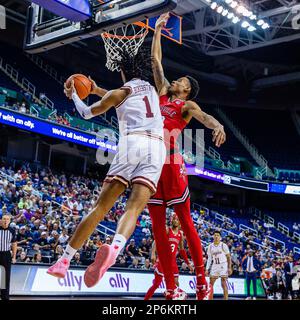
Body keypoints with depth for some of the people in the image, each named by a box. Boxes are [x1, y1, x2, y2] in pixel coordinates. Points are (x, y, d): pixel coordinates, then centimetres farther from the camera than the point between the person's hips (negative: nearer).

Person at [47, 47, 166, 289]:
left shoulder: (119, 93, 13)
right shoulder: (152, 90, 28)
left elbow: (86, 113, 25)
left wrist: (73, 95, 43)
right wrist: (97, 90, 56)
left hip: (131, 143, -3)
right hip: (157, 147, 3)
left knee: (101, 207, 1)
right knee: (134, 208, -14)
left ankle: (64, 261, 3)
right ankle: (114, 248, -43)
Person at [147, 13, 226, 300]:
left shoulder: (187, 106, 6)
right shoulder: (162, 95, 22)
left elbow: (204, 116, -17)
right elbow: (156, 60, 27)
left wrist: (218, 126, -38)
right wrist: (157, 30, 28)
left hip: (171, 163, -6)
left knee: (185, 220, -5)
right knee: (157, 225, 2)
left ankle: (202, 282, 2)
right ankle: (170, 288, 6)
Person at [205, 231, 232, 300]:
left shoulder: (223, 245, -5)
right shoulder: (210, 246, 7)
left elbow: (228, 257, -2)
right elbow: (209, 259, 10)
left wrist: (230, 268, -9)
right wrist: (207, 269, 4)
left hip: (223, 265, -4)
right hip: (214, 266, 4)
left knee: (224, 284, -6)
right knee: (210, 284, 3)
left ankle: (226, 299, -2)